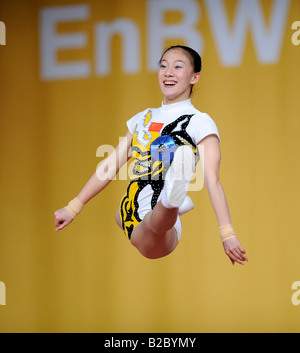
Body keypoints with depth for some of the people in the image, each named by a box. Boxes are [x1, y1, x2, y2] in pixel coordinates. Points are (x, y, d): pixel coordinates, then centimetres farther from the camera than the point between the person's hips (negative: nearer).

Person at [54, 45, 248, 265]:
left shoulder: (200, 123, -5)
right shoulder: (144, 118, 16)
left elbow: (212, 180, -16)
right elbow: (111, 165, 19)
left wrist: (227, 234, -24)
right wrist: (74, 207, 17)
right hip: (133, 218, 9)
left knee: (154, 224, -44)